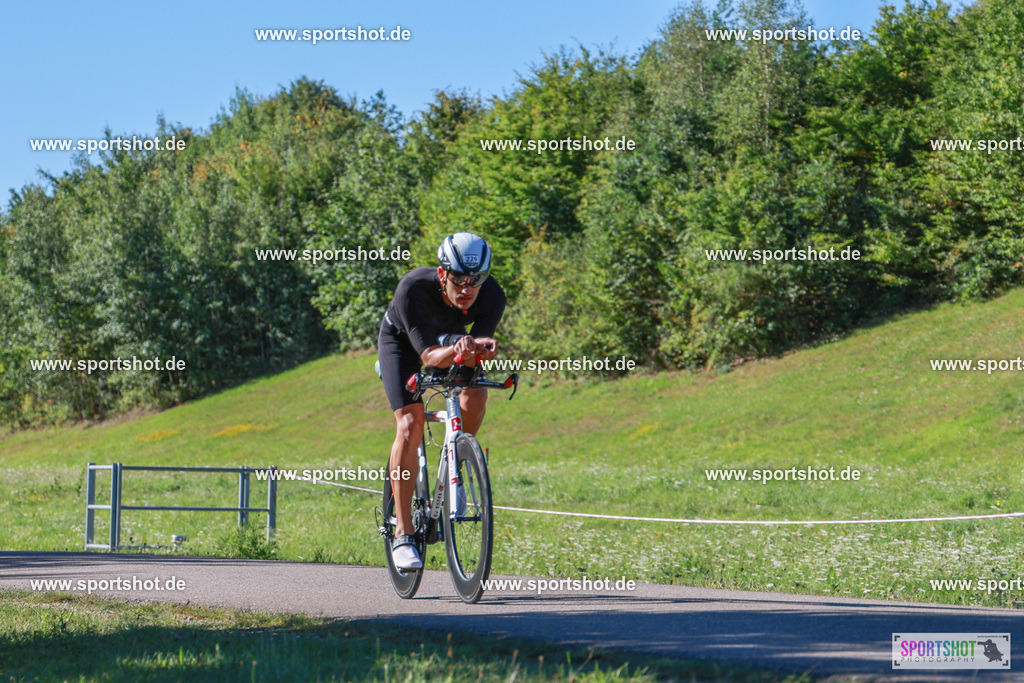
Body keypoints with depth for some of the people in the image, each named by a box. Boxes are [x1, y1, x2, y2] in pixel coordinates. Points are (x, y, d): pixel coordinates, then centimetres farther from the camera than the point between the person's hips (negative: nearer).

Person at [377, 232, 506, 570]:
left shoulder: (492, 295, -31)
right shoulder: (413, 288, -39)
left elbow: (474, 358, -33)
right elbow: (429, 355, -41)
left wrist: (481, 349, -57)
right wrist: (455, 350, -62)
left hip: (450, 338, 3)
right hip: (403, 340, -3)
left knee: (475, 395, -26)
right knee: (410, 425, -20)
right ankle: (403, 534, -15)